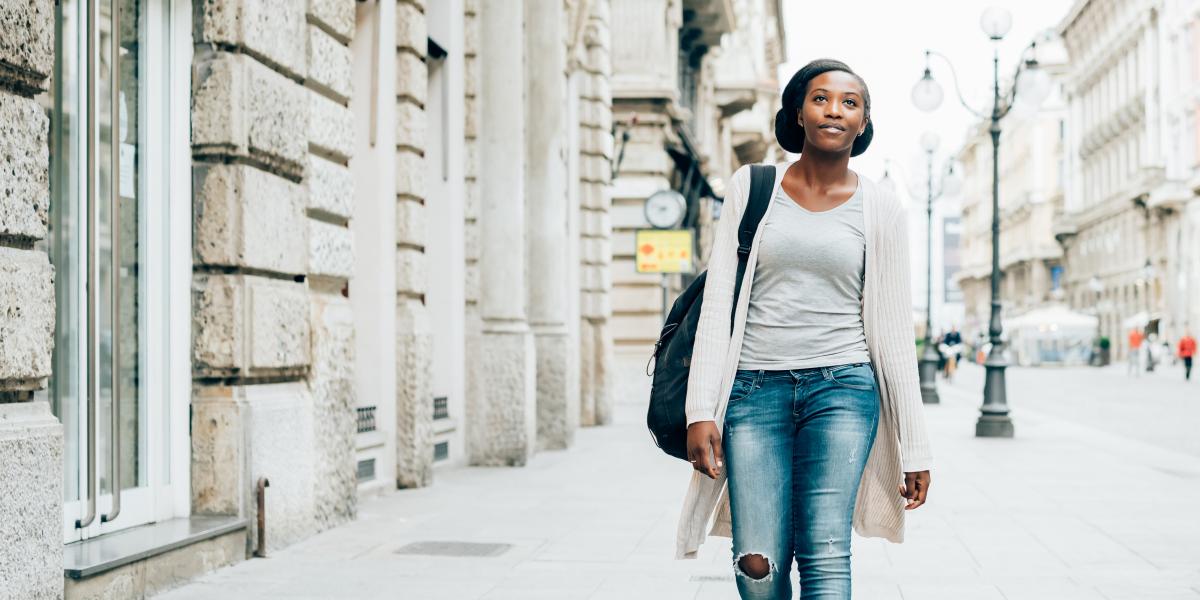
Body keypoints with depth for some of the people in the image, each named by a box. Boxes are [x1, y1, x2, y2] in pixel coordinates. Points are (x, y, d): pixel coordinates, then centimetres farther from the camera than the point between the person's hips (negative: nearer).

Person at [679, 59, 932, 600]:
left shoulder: (880, 209, 6)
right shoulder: (751, 188, 7)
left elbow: (894, 331, 7)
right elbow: (717, 304, 4)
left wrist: (914, 448, 5)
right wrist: (701, 410, -5)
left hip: (843, 388, 0)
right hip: (755, 388, 0)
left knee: (825, 554, -13)